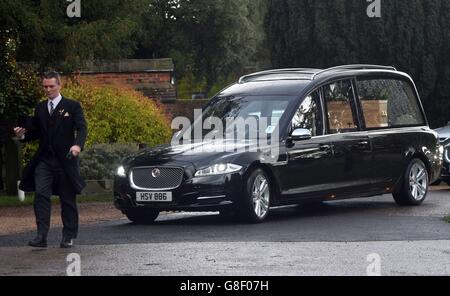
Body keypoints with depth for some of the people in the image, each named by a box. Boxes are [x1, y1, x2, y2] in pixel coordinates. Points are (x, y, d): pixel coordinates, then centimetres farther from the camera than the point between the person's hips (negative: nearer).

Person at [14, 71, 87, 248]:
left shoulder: (72, 106, 1)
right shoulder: (40, 108, 15)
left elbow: (81, 128, -9)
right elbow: (36, 132, 19)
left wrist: (78, 145, -28)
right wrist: (23, 135, -2)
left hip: (65, 159, -3)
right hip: (44, 160, 3)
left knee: (68, 199, 5)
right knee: (41, 195, -12)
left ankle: (69, 237, 15)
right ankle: (41, 236, -16)